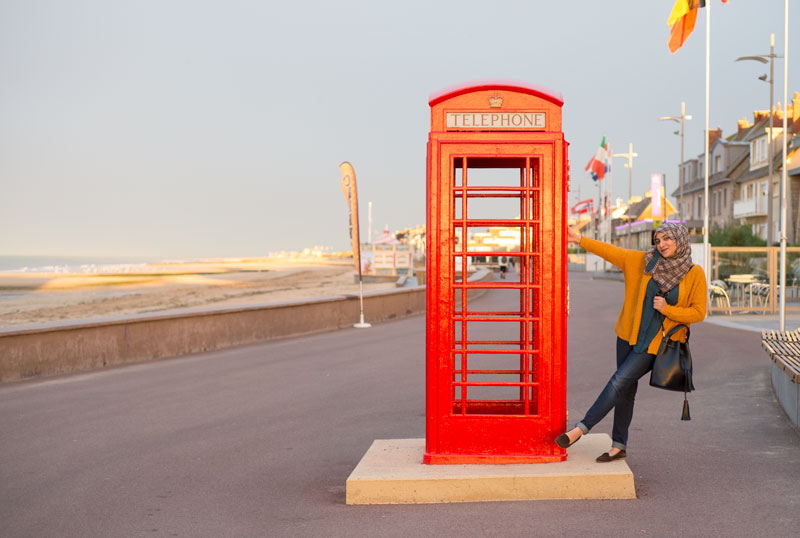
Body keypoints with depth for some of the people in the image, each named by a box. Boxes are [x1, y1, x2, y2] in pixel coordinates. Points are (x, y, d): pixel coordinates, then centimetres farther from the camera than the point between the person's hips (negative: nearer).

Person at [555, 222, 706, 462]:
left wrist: (667, 309, -17)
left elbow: (699, 312, -5)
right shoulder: (644, 261, 0)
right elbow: (611, 252, 2)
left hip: (656, 343, -4)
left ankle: (582, 427, -3)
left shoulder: (695, 274, -7)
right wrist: (579, 240, -2)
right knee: (626, 389, 9)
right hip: (630, 335, 4)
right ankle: (619, 445, 20)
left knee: (619, 382, -10)